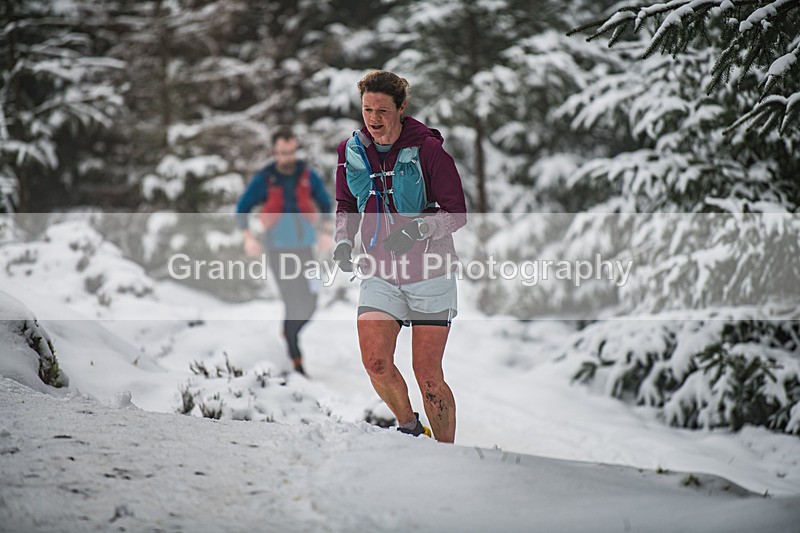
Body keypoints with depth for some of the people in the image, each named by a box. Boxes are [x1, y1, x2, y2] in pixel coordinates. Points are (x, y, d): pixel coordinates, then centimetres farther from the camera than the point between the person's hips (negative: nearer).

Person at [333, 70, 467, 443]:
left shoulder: (427, 150, -10)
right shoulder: (352, 152, 3)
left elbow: (457, 213, -8)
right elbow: (346, 206, 18)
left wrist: (416, 231, -26)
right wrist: (343, 241, -2)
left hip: (430, 274, -3)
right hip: (380, 275, 3)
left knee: (427, 375, -4)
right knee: (375, 363, -14)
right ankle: (409, 427, 13)